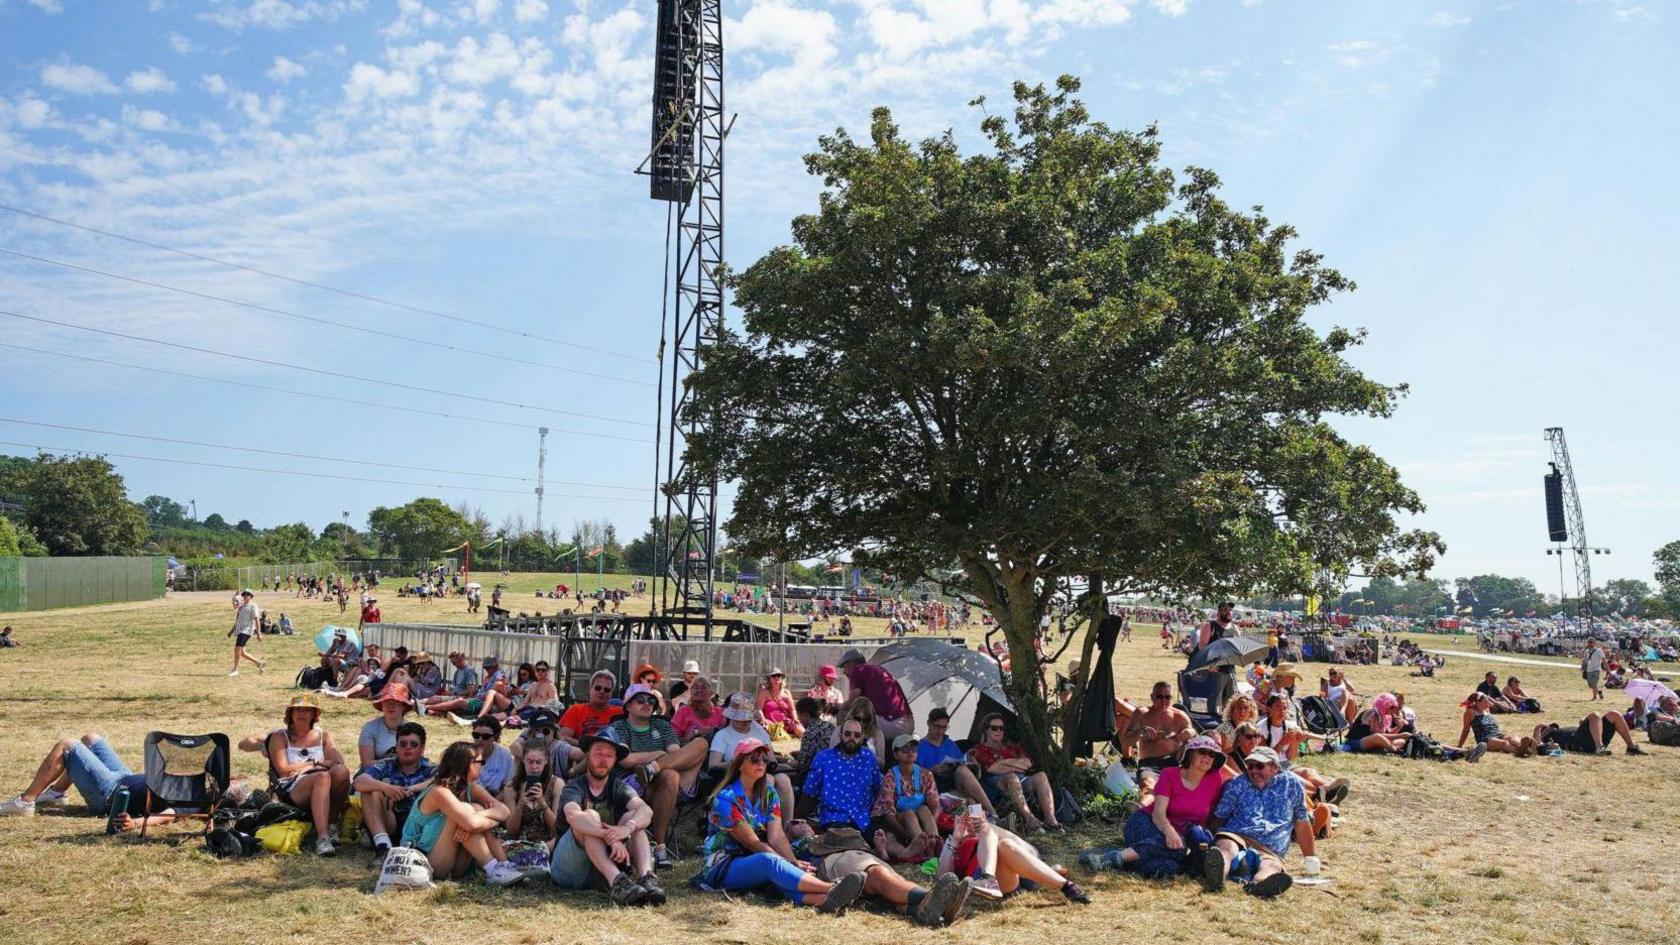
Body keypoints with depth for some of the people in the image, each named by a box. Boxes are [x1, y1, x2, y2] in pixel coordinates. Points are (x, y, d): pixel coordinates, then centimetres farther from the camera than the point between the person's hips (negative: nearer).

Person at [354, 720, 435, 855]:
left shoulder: (429, 769, 9)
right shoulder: (386, 766, 12)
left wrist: (412, 789, -26)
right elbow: (359, 781, -8)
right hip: (390, 825, 1)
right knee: (371, 791, -15)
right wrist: (385, 787, -27)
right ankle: (382, 843, -31)